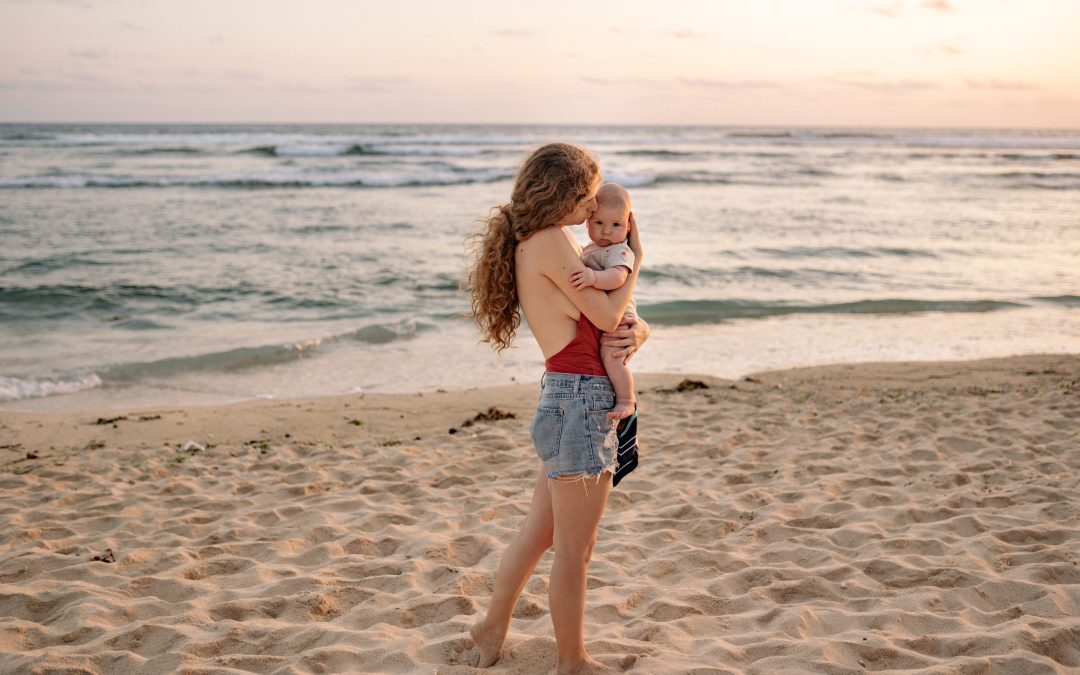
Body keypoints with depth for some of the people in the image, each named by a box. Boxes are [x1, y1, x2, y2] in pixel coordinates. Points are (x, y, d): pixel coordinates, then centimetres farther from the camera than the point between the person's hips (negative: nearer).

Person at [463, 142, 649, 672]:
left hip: (565, 403, 10)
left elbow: (604, 311, 17)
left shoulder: (530, 245, 14)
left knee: (538, 533, 24)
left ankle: (493, 628, 40)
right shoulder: (552, 241, -15)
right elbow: (606, 316, -11)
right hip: (581, 401, -10)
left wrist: (635, 329, -4)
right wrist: (635, 258, 3)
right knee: (575, 550, 6)